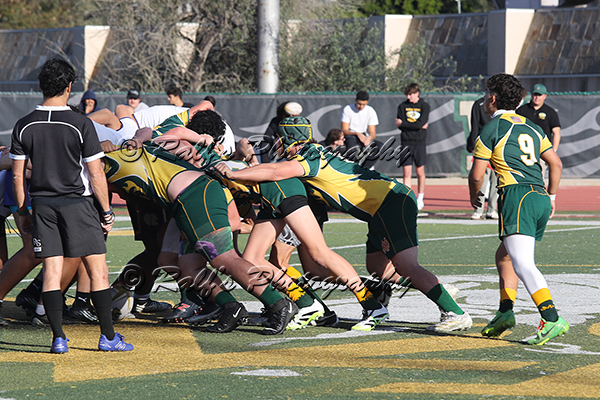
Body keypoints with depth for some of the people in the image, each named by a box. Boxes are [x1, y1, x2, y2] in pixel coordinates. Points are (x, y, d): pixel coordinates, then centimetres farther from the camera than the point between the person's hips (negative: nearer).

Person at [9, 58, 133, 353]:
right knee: (98, 270, 3)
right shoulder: (81, 125, -10)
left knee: (51, 271, 4)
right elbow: (96, 175, -8)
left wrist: (22, 210, 15)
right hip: (77, 204, -3)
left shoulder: (24, 126, 1)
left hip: (42, 205, 4)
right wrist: (106, 212, 0)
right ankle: (108, 336, 4)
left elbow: (18, 175, 5)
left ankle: (58, 337, -1)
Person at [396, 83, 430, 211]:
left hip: (420, 143, -1)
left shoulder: (424, 106, 1)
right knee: (406, 172, -4)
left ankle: (420, 199, 17)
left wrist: (403, 123, -6)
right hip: (406, 142, 1)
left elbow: (421, 124, -11)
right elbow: (399, 125, -2)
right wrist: (418, 126, -9)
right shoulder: (403, 106, 8)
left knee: (420, 172, 4)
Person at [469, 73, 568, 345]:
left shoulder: (491, 129, 2)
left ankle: (552, 320, -33)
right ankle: (505, 310, 14)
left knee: (523, 263, -19)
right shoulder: (531, 128, 21)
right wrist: (551, 197, 28)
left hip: (517, 195, -8)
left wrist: (474, 197, 21)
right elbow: (555, 163, 19)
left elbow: (477, 174, 1)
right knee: (504, 255, 24)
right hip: (540, 197, 8)